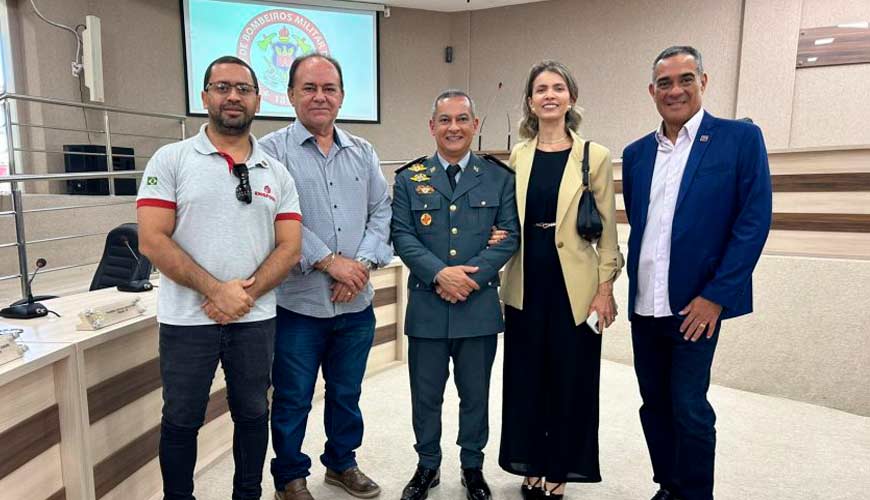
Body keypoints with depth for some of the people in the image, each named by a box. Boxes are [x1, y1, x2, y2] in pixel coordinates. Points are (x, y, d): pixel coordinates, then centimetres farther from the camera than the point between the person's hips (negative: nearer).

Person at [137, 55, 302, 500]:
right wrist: (216, 290, -16)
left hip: (255, 319, 3)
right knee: (181, 420, 13)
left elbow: (289, 247, 0)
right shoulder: (171, 160, -2)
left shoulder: (276, 173, 5)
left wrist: (246, 294, -13)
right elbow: (152, 240, -10)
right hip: (187, 319, -2)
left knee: (252, 413, 15)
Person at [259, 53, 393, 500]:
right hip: (297, 303, -4)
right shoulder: (273, 150, -6)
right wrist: (329, 261, -17)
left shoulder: (362, 152, 9)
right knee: (292, 400, 11)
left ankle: (342, 463, 40)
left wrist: (362, 263, -9)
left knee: (347, 394, 19)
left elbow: (381, 212, 5)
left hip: (356, 302, 4)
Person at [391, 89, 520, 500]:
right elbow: (402, 236, -2)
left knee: (475, 393, 13)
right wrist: (440, 273, -16)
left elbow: (509, 235, -2)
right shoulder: (409, 178, 5)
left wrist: (471, 275, -14)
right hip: (427, 305, 1)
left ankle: (473, 467, 34)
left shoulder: (499, 177, 5)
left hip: (480, 304, 0)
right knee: (426, 393, 12)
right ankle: (427, 466, 33)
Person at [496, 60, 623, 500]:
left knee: (570, 378, 8)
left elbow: (607, 229, -2)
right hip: (526, 284, 3)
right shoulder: (518, 155, 6)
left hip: (575, 286, -3)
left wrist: (605, 288, -6)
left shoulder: (594, 156, -3)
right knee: (527, 375, 12)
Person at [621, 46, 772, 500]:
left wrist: (715, 296, -14)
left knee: (689, 408, 1)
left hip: (695, 305, -5)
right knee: (654, 405, 14)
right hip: (643, 306, 5)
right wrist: (635, 287, 9)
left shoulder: (741, 138, -4)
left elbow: (754, 222, -9)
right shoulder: (636, 153, 9)